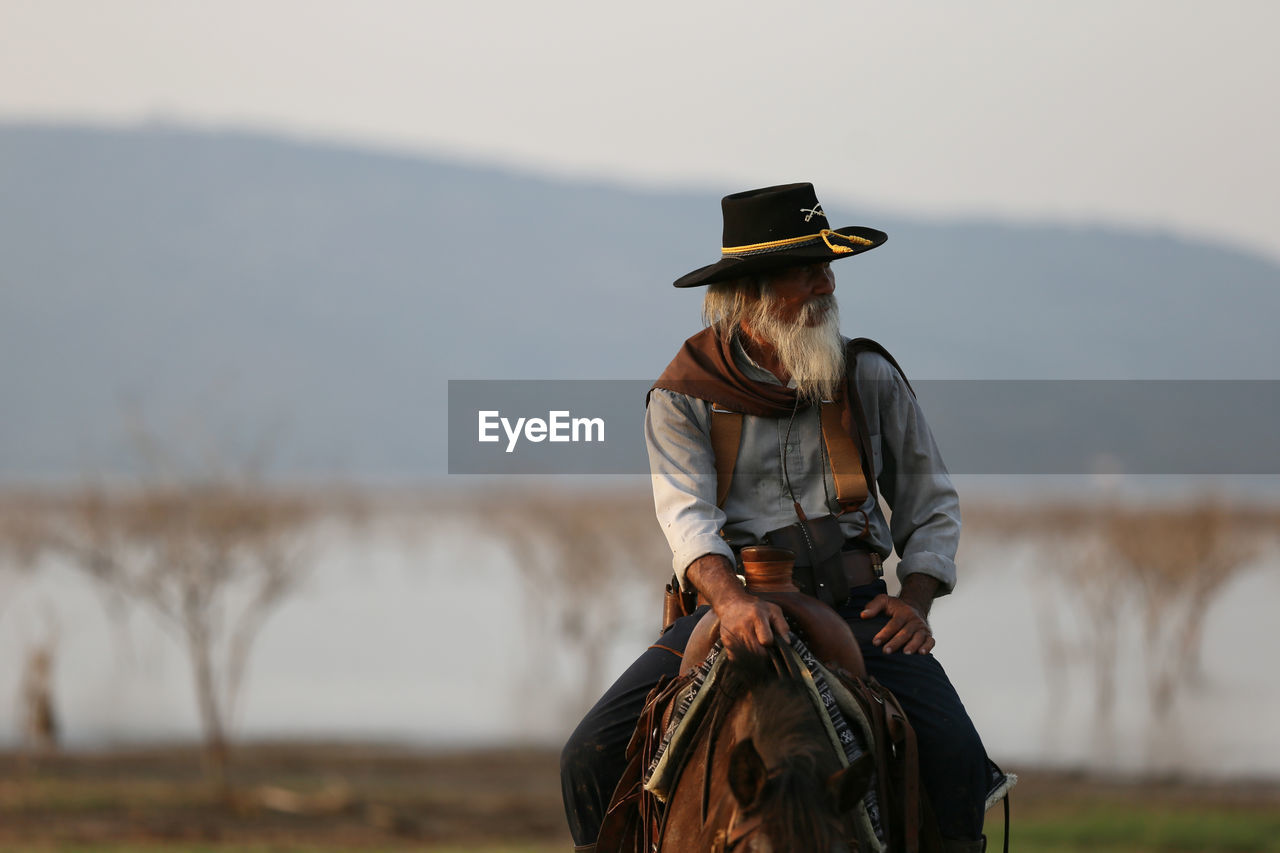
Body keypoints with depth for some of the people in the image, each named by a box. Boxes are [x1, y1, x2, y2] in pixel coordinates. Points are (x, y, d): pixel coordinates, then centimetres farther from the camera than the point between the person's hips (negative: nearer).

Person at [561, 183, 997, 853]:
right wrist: (732, 603, -34)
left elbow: (930, 504, 16)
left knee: (958, 756, -23)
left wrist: (914, 601, -2)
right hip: (733, 603, -1)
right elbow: (686, 514, -14)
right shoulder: (683, 397, 1)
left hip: (856, 605, 1)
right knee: (590, 757, -17)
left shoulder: (871, 377, 9)